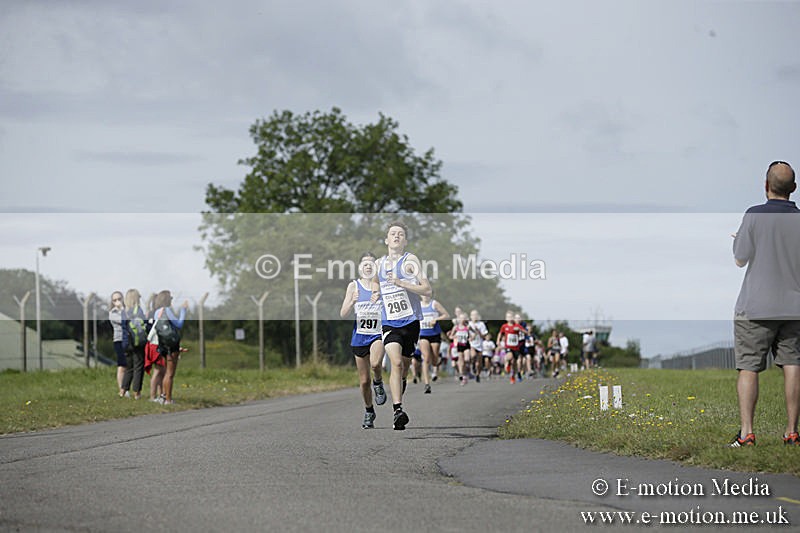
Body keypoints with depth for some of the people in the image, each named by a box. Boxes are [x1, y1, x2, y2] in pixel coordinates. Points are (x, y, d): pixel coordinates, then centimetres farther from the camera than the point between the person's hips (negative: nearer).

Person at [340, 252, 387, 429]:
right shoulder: (354, 286, 4)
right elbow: (343, 314, 0)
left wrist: (381, 298, -17)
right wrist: (352, 301, -19)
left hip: (378, 333, -2)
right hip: (360, 336, 2)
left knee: (375, 363, -33)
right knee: (364, 381, 6)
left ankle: (378, 384, -1)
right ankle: (369, 412, 27)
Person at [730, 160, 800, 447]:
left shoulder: (755, 216, -10)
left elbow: (741, 259, -3)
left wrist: (739, 239, 17)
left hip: (756, 306, -3)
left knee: (748, 368, -1)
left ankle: (746, 432, -9)